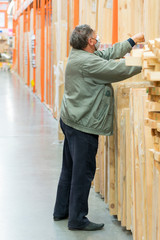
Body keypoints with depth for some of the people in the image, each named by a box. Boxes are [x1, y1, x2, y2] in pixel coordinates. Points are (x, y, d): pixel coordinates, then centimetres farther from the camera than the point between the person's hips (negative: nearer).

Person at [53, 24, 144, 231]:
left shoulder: (78, 56, 9)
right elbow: (117, 69, -21)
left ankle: (61, 211, 30)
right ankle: (77, 219, 5)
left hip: (71, 121, 11)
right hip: (82, 125, -11)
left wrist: (133, 41, 22)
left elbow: (109, 54, 16)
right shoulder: (86, 62, -21)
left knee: (70, 168, 19)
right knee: (83, 171, -3)